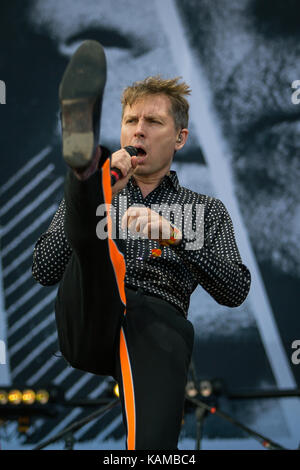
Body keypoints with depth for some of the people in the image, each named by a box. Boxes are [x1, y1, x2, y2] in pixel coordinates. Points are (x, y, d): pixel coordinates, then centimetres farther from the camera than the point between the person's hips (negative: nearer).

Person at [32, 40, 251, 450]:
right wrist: (103, 196, 5)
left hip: (159, 322, 0)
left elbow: (236, 290, 10)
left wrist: (174, 236, -5)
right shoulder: (106, 192, 30)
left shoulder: (206, 209, 28)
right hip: (89, 321, 1)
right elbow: (44, 271, 13)